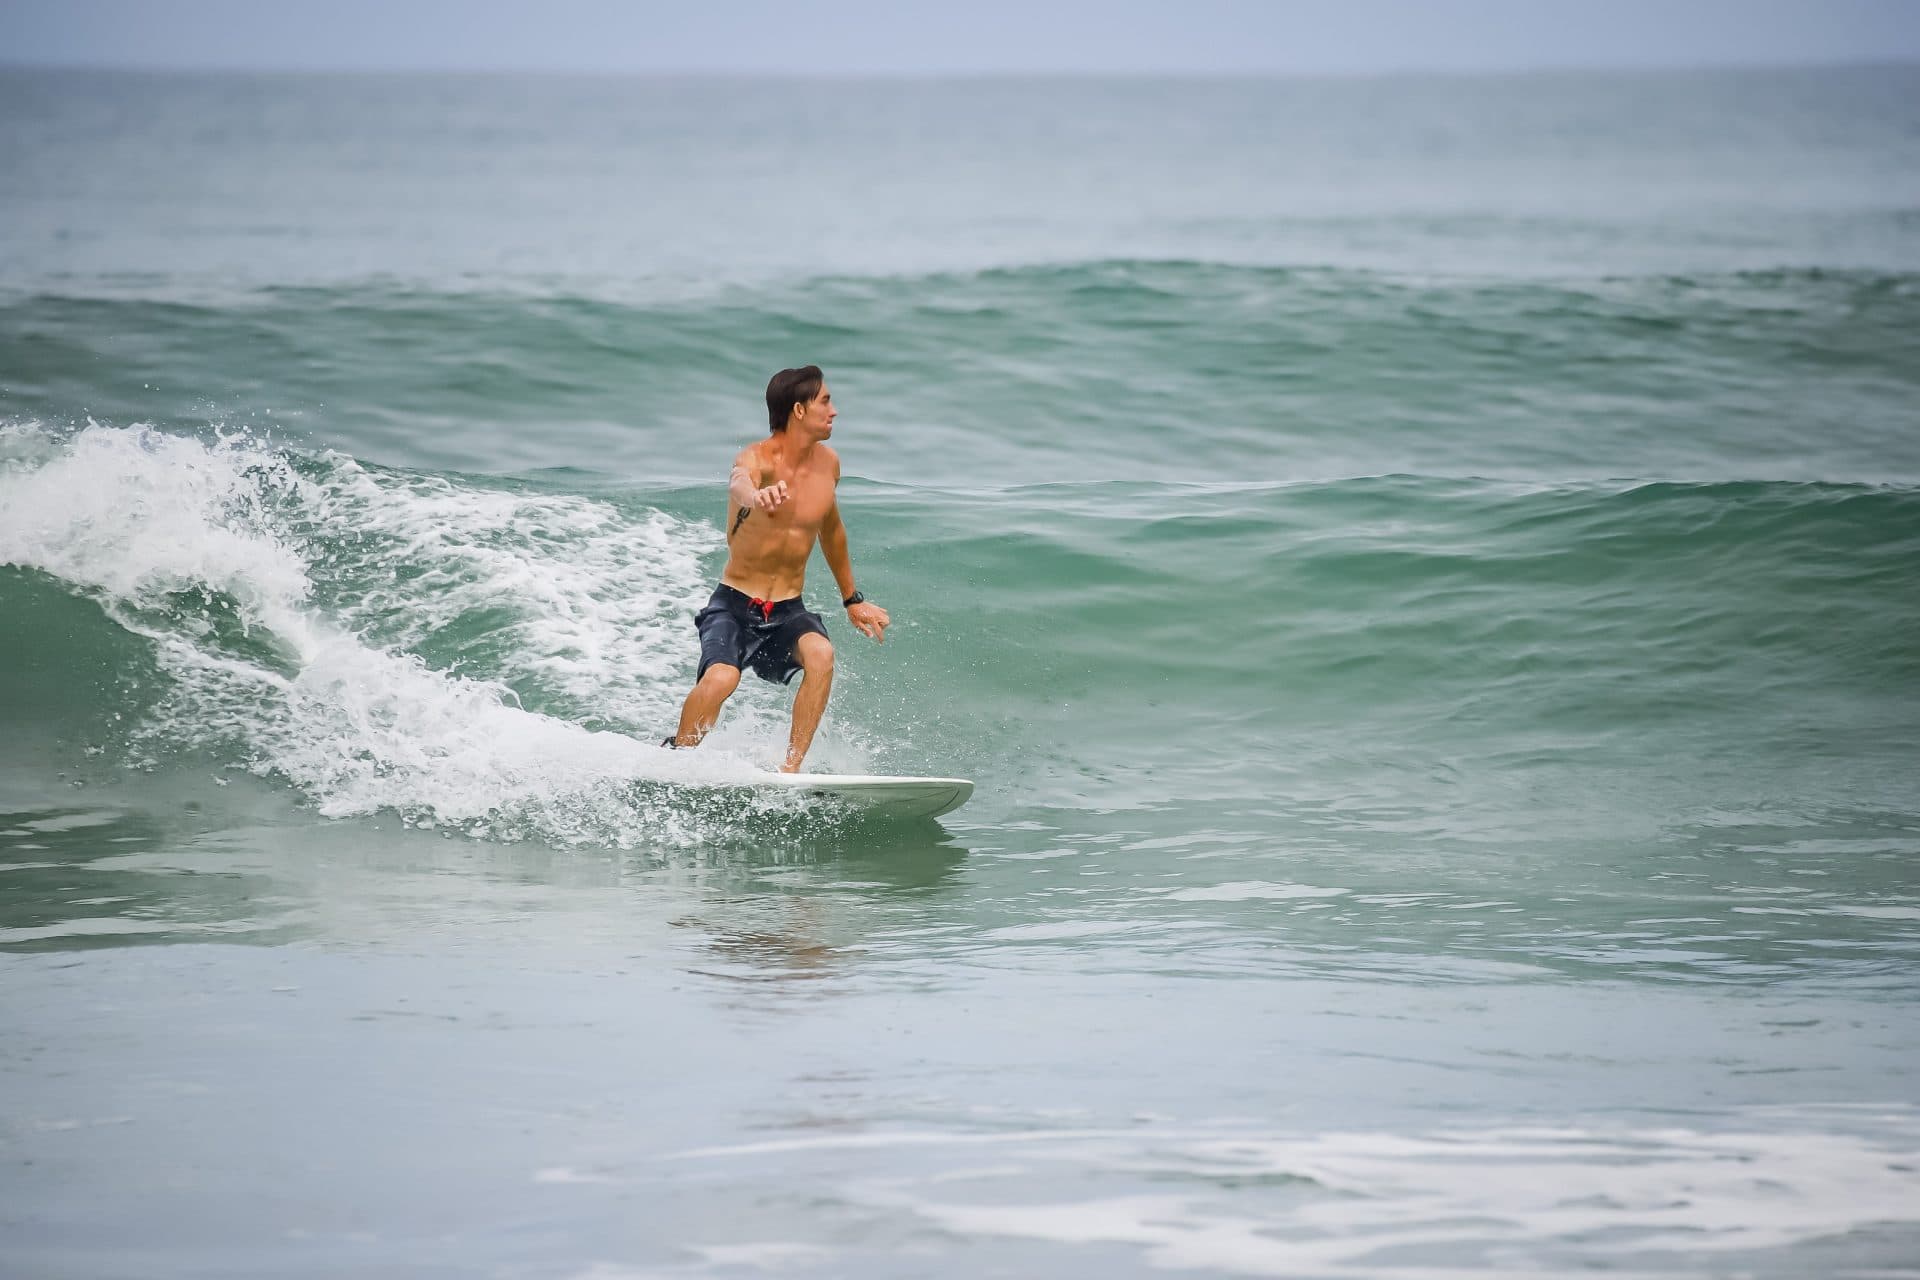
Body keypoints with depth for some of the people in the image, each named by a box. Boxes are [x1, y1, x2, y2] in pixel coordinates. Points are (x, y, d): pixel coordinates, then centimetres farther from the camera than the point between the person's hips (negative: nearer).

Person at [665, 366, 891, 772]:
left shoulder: (827, 464, 4)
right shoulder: (756, 459, -15)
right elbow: (740, 482, -42)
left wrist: (852, 600, 32)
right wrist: (757, 497, -68)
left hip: (788, 611, 4)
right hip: (734, 604, -4)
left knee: (820, 654, -29)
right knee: (721, 678, -30)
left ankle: (791, 768, -25)